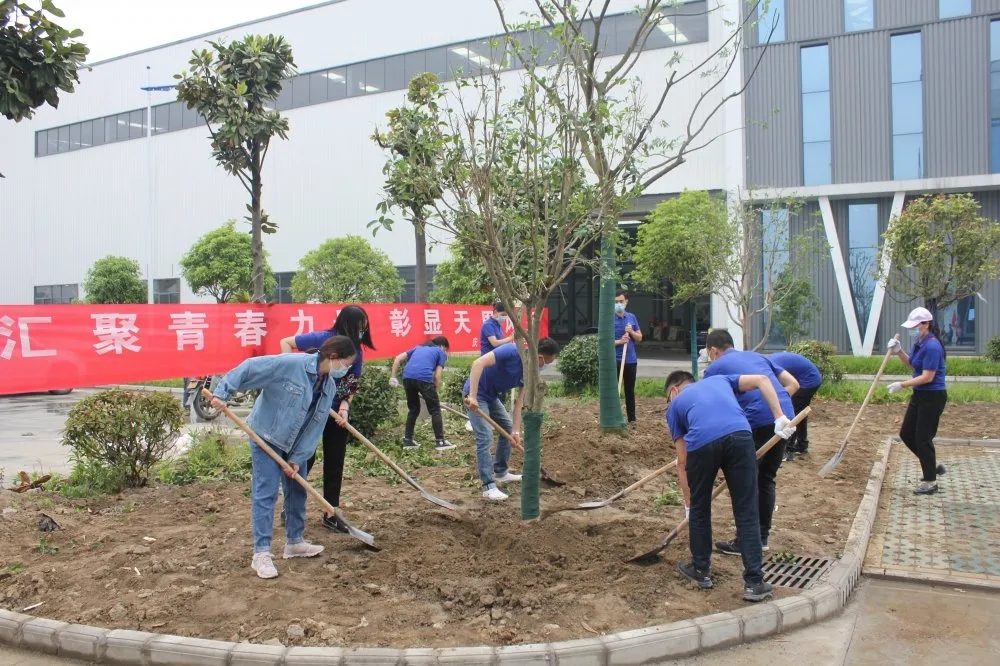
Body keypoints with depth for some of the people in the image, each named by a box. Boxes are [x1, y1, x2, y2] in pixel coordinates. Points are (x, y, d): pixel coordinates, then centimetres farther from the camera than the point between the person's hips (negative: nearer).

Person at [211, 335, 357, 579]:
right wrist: (222, 393, -28)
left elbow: (315, 427, -3)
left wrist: (298, 458, -8)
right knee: (265, 494, -8)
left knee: (298, 490, 14)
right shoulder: (290, 364, -26)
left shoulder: (330, 388, -3)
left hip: (295, 444, 8)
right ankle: (261, 554, -2)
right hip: (266, 437, -8)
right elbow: (249, 368, -24)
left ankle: (294, 542, 30)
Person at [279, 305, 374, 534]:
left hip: (337, 412, 5)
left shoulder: (356, 350, -3)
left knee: (335, 464, 8)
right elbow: (285, 343, -9)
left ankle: (331, 514, 19)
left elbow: (354, 384, 2)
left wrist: (345, 405, -15)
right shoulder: (321, 339, -17)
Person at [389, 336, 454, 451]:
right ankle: (440, 441, 9)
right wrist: (435, 394, 17)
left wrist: (393, 377, 19)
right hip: (424, 378, -5)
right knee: (435, 410, 8)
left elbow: (398, 358, 21)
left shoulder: (419, 347, 32)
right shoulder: (441, 352, 19)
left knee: (413, 409, 22)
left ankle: (407, 440, 22)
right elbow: (437, 377, 8)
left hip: (407, 377, 5)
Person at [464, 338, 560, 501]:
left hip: (491, 395, 9)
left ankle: (500, 472, 31)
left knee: (507, 428, 18)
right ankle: (488, 486, -9)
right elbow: (478, 363, -35)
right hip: (475, 394, -9)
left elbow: (520, 400, 3)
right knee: (485, 437, -14)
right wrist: (472, 396, -38)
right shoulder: (512, 351, -27)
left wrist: (516, 430, -1)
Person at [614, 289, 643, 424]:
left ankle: (632, 419, 19)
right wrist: (619, 341, -22)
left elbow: (640, 338, 12)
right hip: (614, 361, -4)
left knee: (630, 391, 11)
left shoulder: (632, 317, 7)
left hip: (630, 360, 4)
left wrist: (631, 332, -8)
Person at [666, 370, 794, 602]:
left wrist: (687, 503, 37)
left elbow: (682, 462, 29)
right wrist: (780, 417, 14)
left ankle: (701, 570, 35)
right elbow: (762, 380, 20)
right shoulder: (719, 379, 38)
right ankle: (754, 582, 12)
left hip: (701, 442, -1)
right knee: (747, 513, 12)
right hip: (739, 436, 1)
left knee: (699, 510, 23)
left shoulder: (675, 405, 32)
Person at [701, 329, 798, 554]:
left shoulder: (714, 368, 11)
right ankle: (762, 537, 26)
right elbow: (793, 384, 22)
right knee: (767, 478, 18)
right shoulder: (758, 356, 27)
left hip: (758, 422, -6)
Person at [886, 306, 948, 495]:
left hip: (932, 397, -10)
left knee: (923, 438, -2)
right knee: (906, 434, 14)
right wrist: (899, 352, 6)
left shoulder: (932, 346, -22)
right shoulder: (919, 343, 7)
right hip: (919, 396, 10)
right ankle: (932, 466, 30)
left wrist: (902, 385, -19)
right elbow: (913, 364, 22)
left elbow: (927, 377, -24)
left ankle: (930, 482, 12)